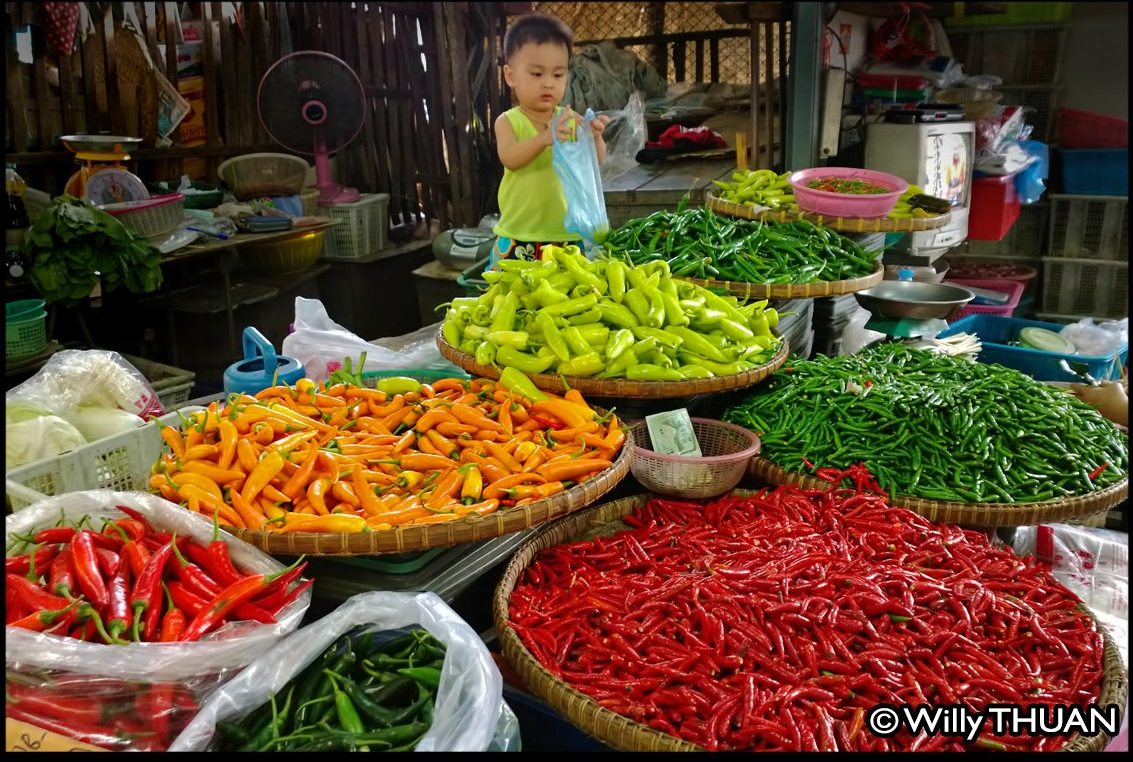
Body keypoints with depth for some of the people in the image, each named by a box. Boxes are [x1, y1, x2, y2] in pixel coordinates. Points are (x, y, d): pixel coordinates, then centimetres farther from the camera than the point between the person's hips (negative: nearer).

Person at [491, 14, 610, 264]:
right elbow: (509, 158, -21)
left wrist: (595, 138, -28)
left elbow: (596, 161, -4)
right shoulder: (509, 121, -3)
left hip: (567, 234, 2)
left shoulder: (571, 119, 3)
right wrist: (544, 138, -40)